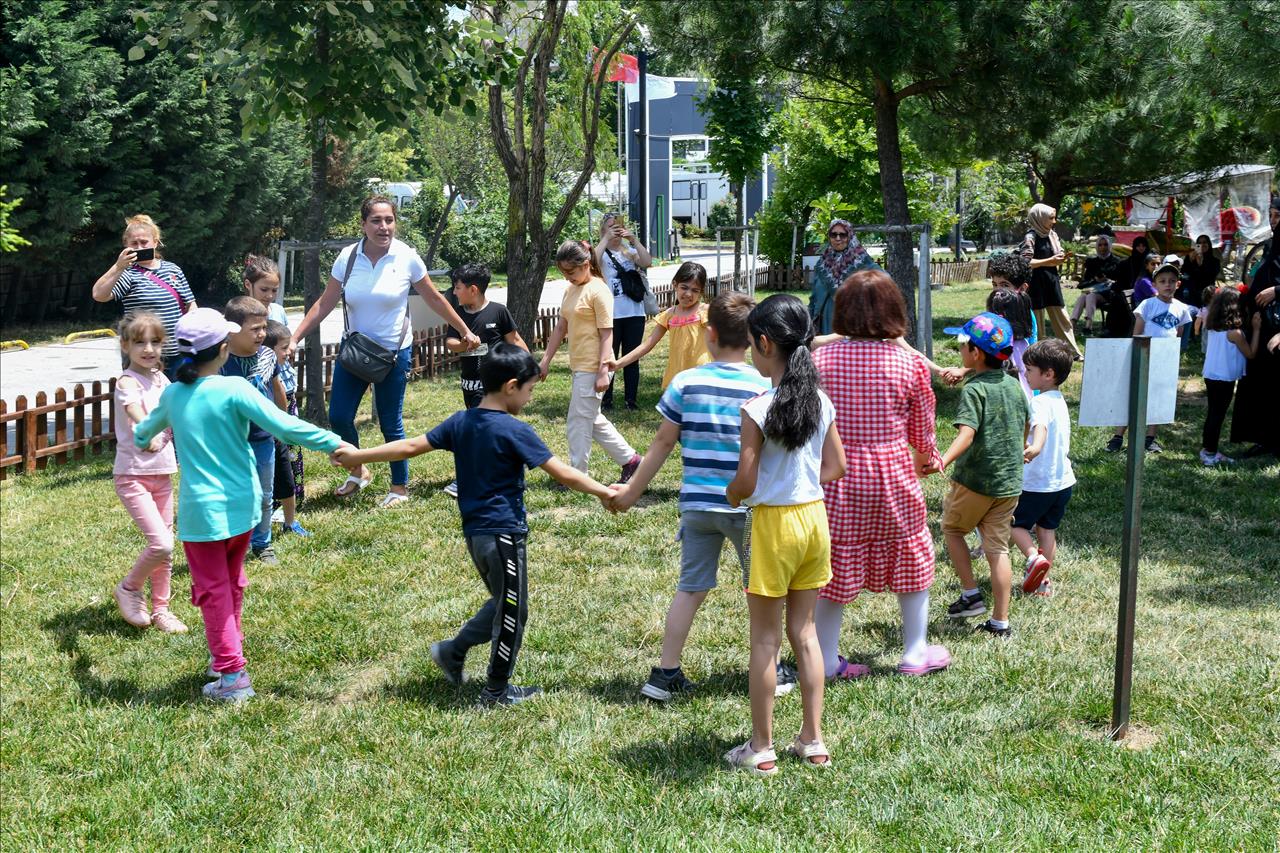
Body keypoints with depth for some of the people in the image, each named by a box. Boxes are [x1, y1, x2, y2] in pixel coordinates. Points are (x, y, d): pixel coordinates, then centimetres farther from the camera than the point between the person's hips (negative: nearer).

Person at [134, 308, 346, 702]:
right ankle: (229, 652, 37)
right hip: (241, 504, 0)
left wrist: (142, 439, 46)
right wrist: (334, 443, -15)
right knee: (232, 581, 22)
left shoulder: (173, 395, -1)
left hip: (201, 510, 0)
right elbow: (284, 426, -21)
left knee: (213, 590, 6)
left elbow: (149, 426, 22)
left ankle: (232, 673, 0)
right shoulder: (234, 390, -13)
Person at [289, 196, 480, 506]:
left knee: (391, 423, 3)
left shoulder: (406, 258, -11)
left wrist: (465, 332, 6)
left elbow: (435, 300, 1)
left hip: (394, 352, -3)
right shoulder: (348, 258, -7)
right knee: (338, 417, 1)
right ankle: (358, 472, 27)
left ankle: (400, 489, 20)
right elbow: (324, 305, -4)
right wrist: (294, 339, -10)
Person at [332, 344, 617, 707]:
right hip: (504, 535, -8)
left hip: (474, 532, 8)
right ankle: (497, 691, 16)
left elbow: (411, 446, 8)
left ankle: (453, 651, 25)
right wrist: (604, 492, -4)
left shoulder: (460, 422, 4)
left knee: (504, 605, 24)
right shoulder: (515, 431, -16)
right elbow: (562, 474, -14)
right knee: (512, 612, 7)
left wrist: (359, 456, 18)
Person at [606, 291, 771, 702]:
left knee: (690, 587, 10)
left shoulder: (687, 382, -3)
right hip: (748, 506, -2)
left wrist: (632, 491, 9)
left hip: (696, 503, 2)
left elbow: (663, 442, 0)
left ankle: (666, 673, 12)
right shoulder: (765, 387, -8)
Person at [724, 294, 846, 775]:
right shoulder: (821, 402, 1)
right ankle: (813, 741, 21)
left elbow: (745, 483, -16)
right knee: (804, 631, 16)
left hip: (774, 522, -6)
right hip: (814, 517, 6)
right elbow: (835, 467, 8)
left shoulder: (757, 409, -18)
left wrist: (730, 495, 4)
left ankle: (761, 749, 13)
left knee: (765, 639, 5)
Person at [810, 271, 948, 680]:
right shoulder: (909, 365, -9)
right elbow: (922, 432, 2)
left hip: (836, 477, 1)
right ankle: (915, 652, 29)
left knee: (832, 564, 11)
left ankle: (826, 661, 17)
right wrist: (927, 459, 23)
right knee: (910, 554, 18)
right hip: (893, 477, -1)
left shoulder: (820, 360, -7)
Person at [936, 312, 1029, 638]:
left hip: (974, 481, -6)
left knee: (952, 528, 19)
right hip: (1010, 483, 6)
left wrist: (944, 461, -44)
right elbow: (1024, 430, 19)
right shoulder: (1015, 386, 7)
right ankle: (1000, 622, 10)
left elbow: (967, 433, -30)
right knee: (998, 549, 9)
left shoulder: (974, 390, -15)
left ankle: (971, 594, 13)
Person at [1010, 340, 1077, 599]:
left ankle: (1034, 557, -13)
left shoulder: (1040, 403, -21)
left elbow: (1040, 427, -42)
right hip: (1063, 480, 8)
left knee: (1017, 523, 9)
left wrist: (1034, 448, -60)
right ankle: (1043, 581, 20)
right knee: (1047, 529, 16)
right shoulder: (1060, 400, 8)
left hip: (1038, 483, -8)